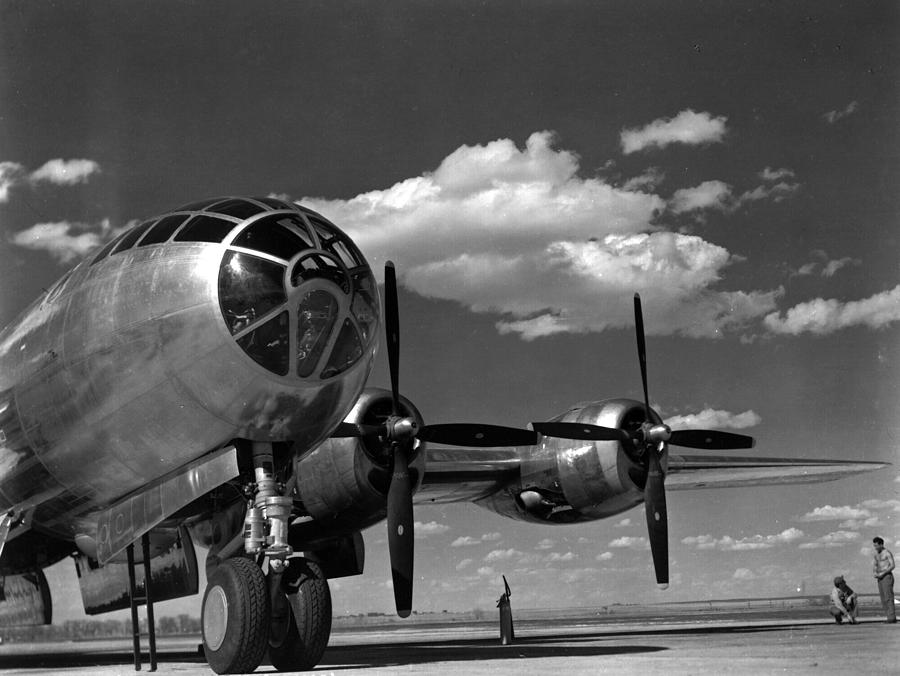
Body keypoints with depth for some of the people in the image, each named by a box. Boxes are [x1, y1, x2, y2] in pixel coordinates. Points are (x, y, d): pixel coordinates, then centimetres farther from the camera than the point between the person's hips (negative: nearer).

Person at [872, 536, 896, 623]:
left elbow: (892, 566, -15)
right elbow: (874, 565, 21)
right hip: (880, 578, 8)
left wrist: (882, 573, -19)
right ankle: (890, 617, 2)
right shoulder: (876, 554, 16)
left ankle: (892, 617, -13)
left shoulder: (887, 553, -8)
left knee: (888, 597, -12)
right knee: (883, 599, 2)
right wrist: (875, 573, 0)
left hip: (887, 576, -8)